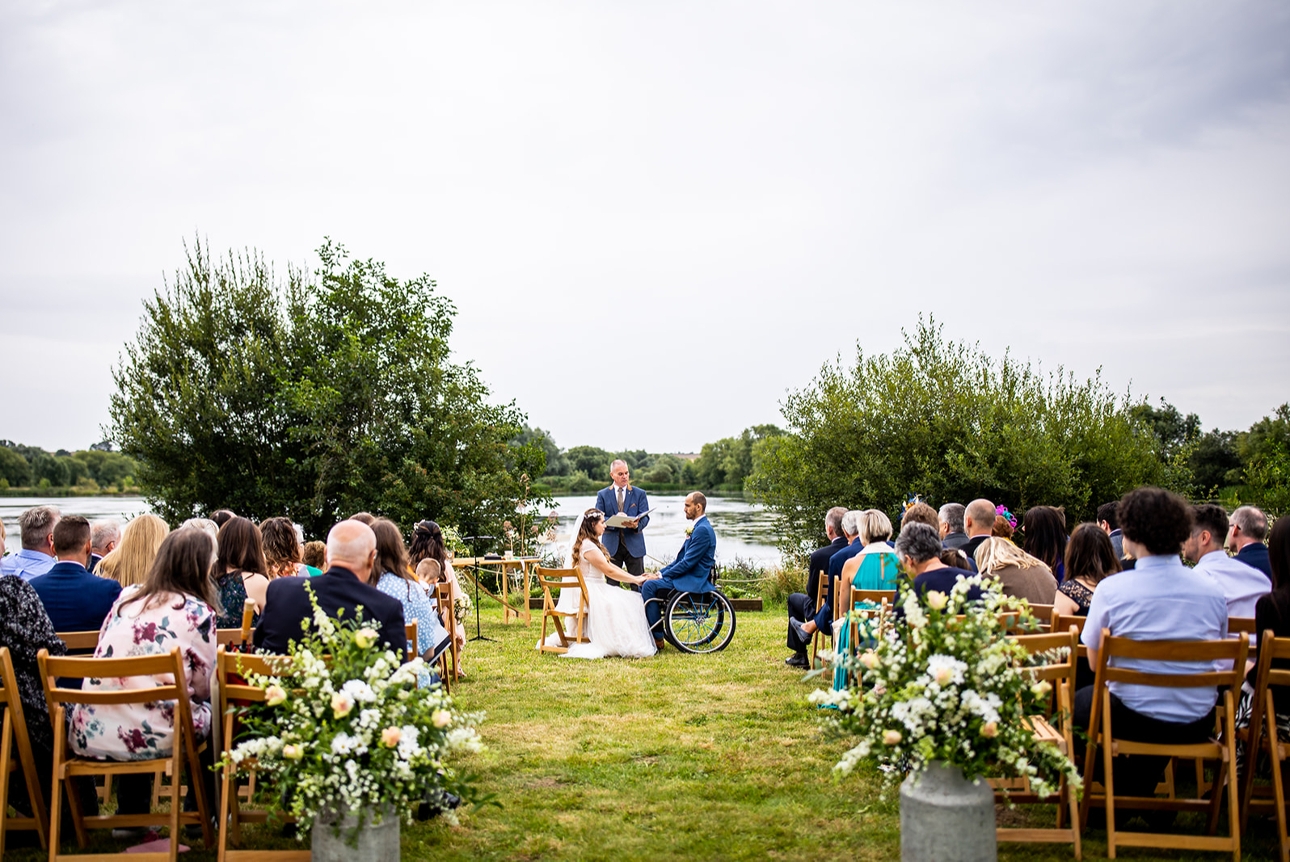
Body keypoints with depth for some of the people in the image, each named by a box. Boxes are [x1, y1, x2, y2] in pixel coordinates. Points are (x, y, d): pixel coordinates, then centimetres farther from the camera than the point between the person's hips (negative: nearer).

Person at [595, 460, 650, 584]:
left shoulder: (639, 494, 8)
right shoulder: (603, 495, 7)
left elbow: (645, 517, -1)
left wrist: (637, 524, -24)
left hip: (634, 545, 0)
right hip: (611, 545, 0)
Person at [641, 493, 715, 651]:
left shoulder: (703, 530, -16)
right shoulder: (697, 527, 16)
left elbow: (687, 563, -20)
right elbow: (681, 559, 20)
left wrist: (661, 576, -14)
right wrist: (661, 573, 9)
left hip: (694, 581, -10)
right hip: (689, 578, 10)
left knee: (650, 586, -19)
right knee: (645, 584, 4)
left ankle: (657, 638, -12)